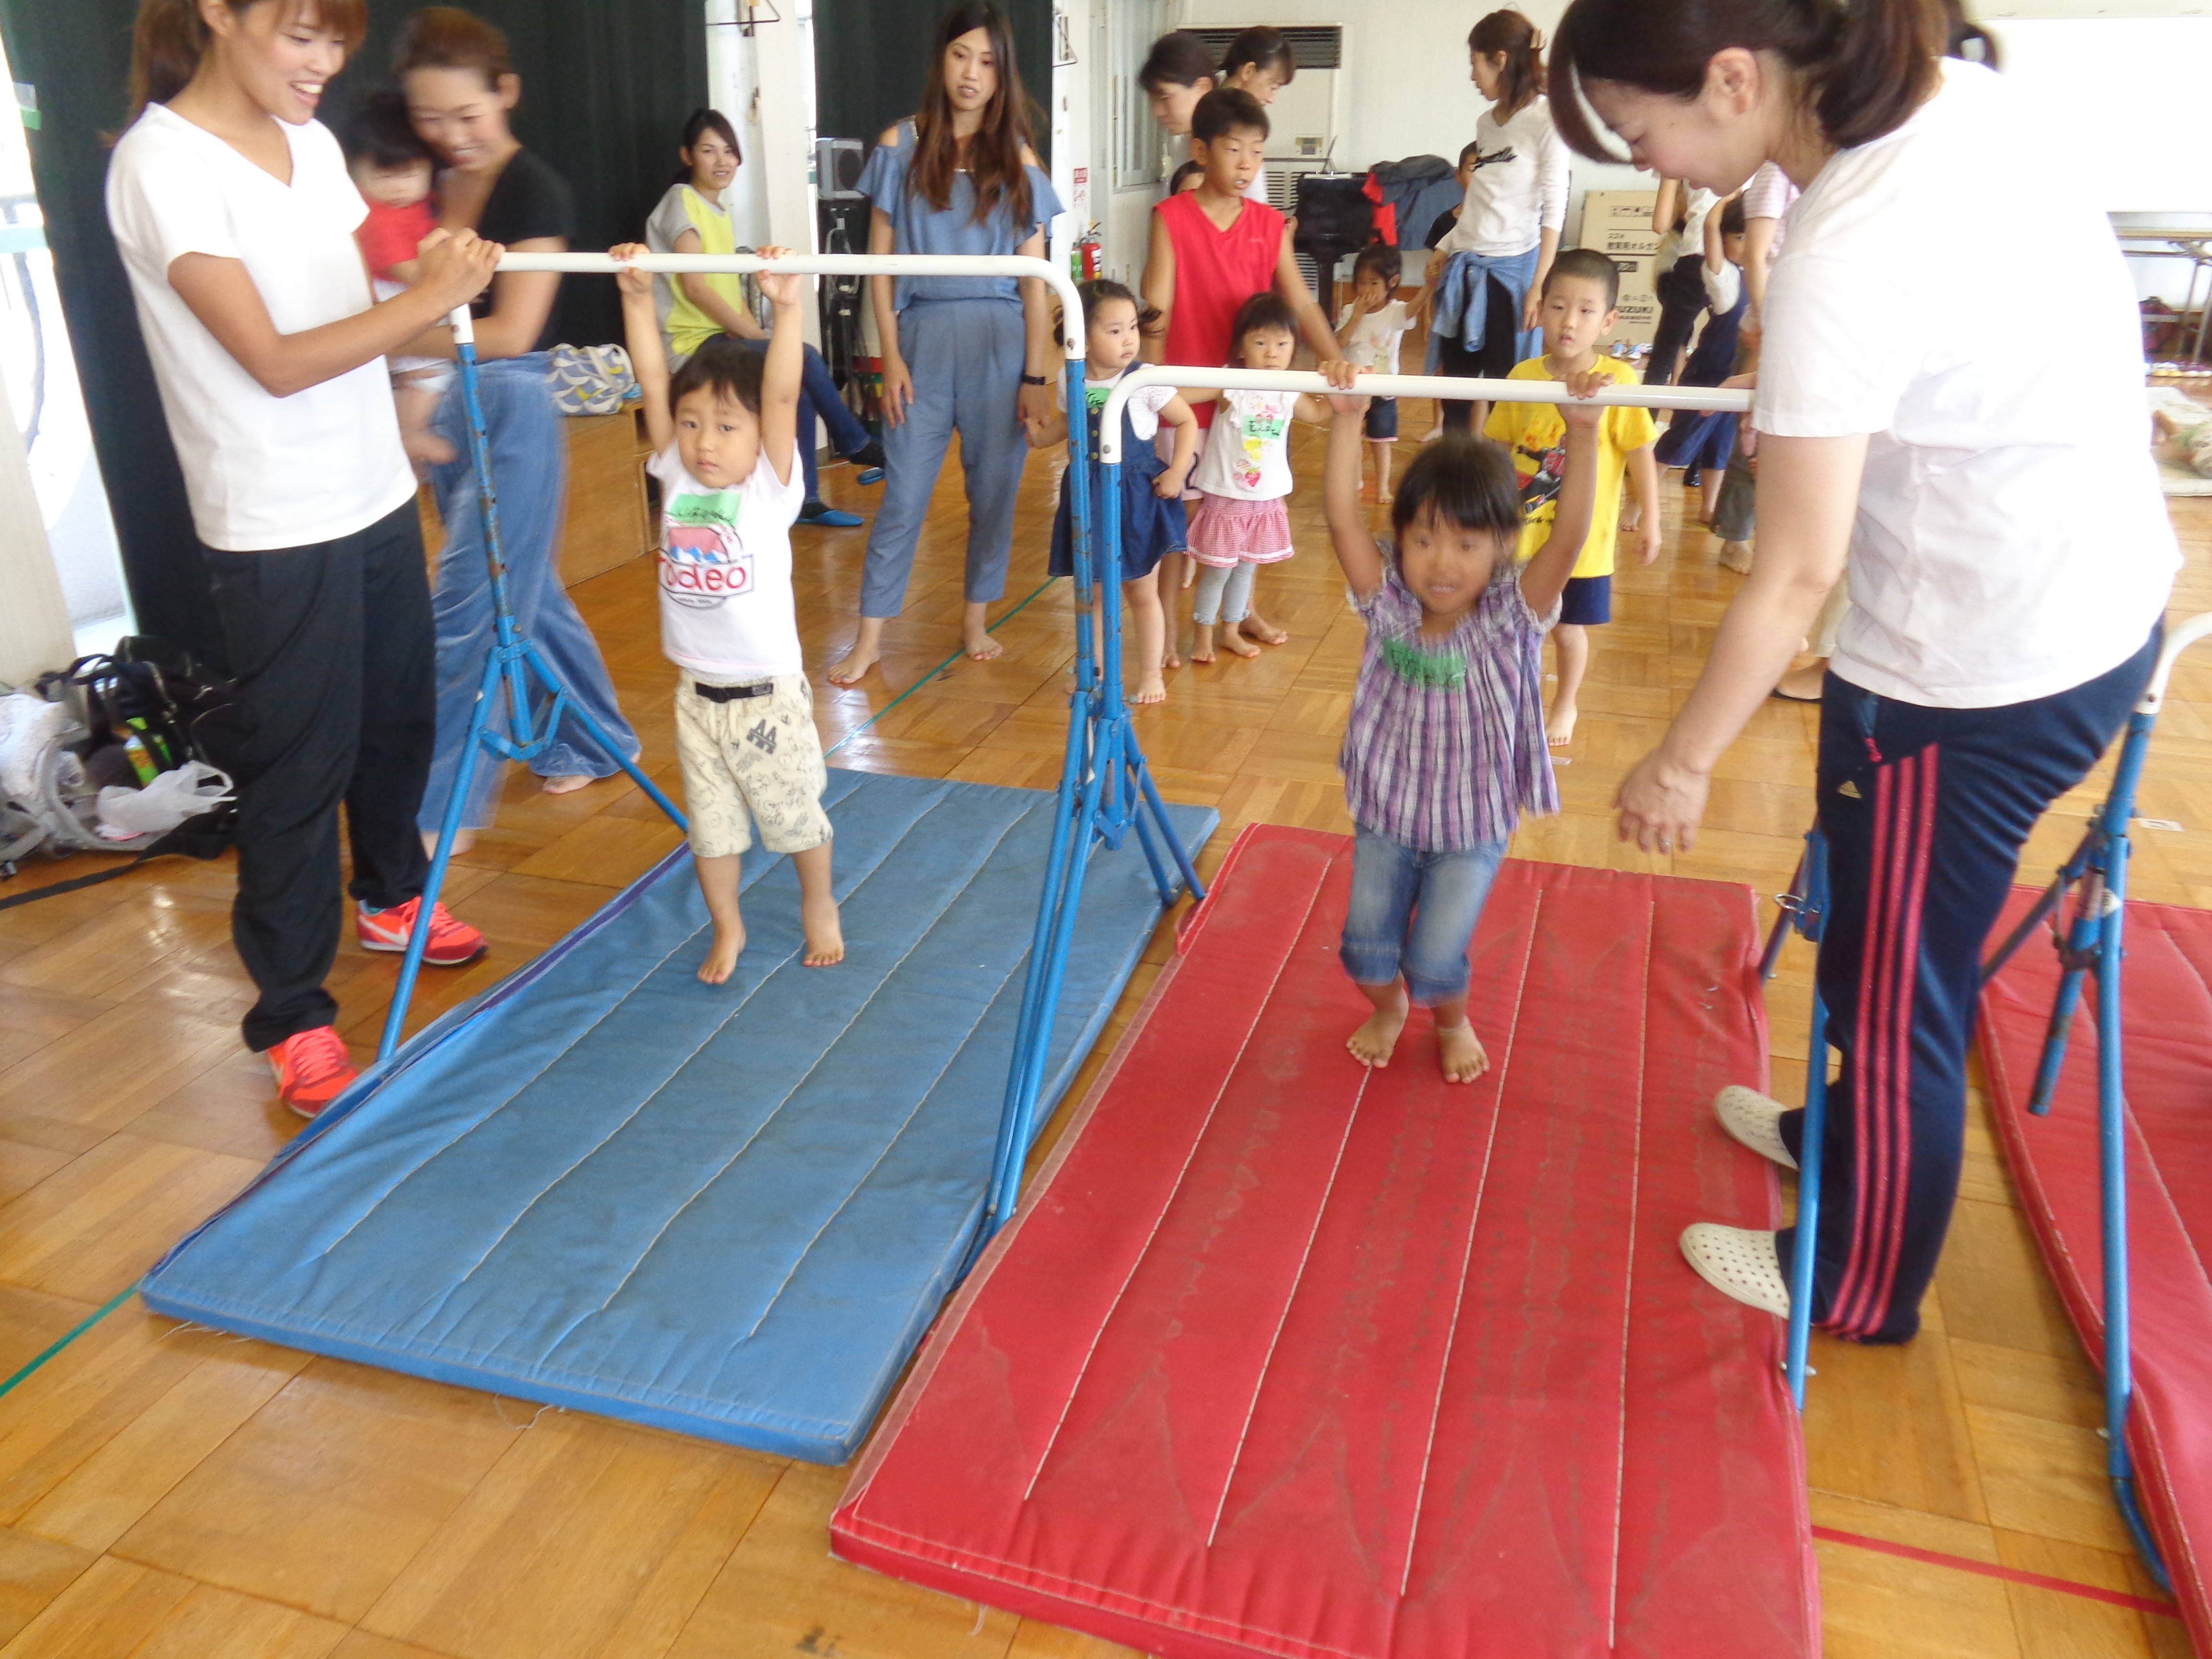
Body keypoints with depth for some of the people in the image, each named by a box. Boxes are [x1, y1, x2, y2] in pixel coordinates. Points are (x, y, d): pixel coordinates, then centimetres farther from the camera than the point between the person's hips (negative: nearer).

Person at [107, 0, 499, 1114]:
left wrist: (435, 275, -4)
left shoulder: (310, 142, 8)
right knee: (300, 767, -1)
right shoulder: (162, 165, -15)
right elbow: (276, 361, -20)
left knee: (398, 717, 19)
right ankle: (291, 1016, 13)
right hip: (275, 529, -7)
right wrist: (427, 299, -27)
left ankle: (390, 895, 43)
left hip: (376, 497, 7)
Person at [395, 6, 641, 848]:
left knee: (466, 615, -5)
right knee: (526, 596, 16)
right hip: (447, 410, 7)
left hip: (514, 409, -7)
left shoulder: (534, 191, -9)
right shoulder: (428, 187, 10)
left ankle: (444, 812, 5)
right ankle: (593, 742, 33)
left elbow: (510, 332, -15)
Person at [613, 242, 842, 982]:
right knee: (709, 823, 14)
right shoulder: (675, 478, -1)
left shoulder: (771, 488, -11)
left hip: (769, 693, -4)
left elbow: (782, 395, -23)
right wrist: (638, 296, -12)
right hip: (698, 693, 4)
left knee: (794, 811, 12)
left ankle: (819, 904, 36)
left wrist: (787, 307, -33)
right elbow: (652, 382, -4)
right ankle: (727, 927, 33)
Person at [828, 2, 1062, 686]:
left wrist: (1036, 375, -2)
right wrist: (891, 357, -4)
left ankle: (976, 620, 23)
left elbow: (1034, 281, 4)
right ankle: (870, 637, 7)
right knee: (905, 495, -1)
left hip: (1001, 341, 1)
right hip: (923, 334, -1)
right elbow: (880, 263, 3)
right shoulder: (901, 146, 3)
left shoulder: (1017, 160, 6)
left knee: (994, 490, 7)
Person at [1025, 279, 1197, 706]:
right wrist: (1038, 435, -4)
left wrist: (1177, 471, -13)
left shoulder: (1146, 381, -14)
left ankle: (1151, 674, 22)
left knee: (1141, 590, 8)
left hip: (1137, 498, -4)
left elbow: (1187, 421, -4)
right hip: (1088, 498, 4)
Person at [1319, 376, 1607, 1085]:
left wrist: (1582, 436, -36)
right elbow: (1343, 519, -20)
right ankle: (1387, 1008, 40)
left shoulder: (1511, 618, -16)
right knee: (1366, 944, 4)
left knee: (1435, 959, -4)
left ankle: (1452, 1023, 32)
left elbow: (1569, 537, -29)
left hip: (1474, 825, -2)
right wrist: (1347, 420, -26)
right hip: (1386, 813, 2)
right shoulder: (1388, 607, -12)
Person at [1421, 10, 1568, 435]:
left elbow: (1554, 210, -9)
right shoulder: (1487, 122, 14)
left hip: (1511, 268, -7)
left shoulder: (1545, 119, -6)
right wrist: (1443, 256, 15)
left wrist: (1539, 287, -15)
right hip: (1466, 268, 7)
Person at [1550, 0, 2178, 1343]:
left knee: (1896, 986, 11)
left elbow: (1797, 577, -22)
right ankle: (1849, 1130, 52)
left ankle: (1859, 1286, 34)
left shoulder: (1846, 260, -27)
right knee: (1895, 941, 27)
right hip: (2108, 605, 9)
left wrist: (1683, 762, -10)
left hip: (1981, 677, -9)